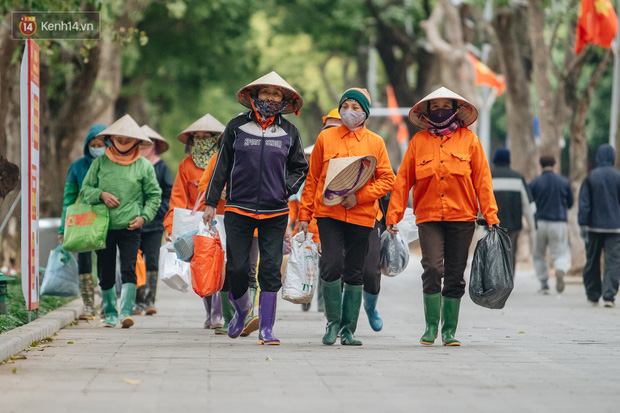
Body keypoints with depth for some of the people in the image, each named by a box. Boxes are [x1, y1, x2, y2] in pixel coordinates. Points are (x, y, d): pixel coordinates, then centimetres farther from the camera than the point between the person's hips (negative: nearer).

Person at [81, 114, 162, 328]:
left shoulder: (144, 166, 3)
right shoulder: (100, 162, 6)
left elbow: (154, 195, 9)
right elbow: (86, 188, 11)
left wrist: (144, 216, -6)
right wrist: (101, 194, -9)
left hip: (130, 228, -2)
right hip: (103, 226, 2)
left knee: (129, 269, -14)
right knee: (105, 273, 6)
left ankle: (126, 312, -18)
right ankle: (110, 314, 17)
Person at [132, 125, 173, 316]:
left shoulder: (161, 167, 5)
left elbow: (168, 193, 4)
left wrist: (156, 212, -6)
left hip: (154, 223, -1)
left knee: (152, 261, -3)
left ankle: (150, 300, 1)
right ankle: (139, 301, 4)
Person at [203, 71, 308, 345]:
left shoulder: (289, 132, 8)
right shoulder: (237, 127, 4)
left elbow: (300, 167, 19)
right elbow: (222, 166, 9)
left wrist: (288, 188, -1)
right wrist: (211, 203, 6)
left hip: (275, 212, 1)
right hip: (238, 209, -1)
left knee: (271, 269, -5)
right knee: (237, 267, 0)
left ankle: (266, 328, 1)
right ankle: (242, 307, 29)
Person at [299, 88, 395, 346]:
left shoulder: (375, 142, 7)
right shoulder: (326, 138, 7)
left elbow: (387, 179, 4)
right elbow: (312, 178, 11)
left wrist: (359, 196, -10)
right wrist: (304, 214, 6)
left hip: (361, 216, 1)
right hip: (329, 212, -1)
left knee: (354, 274, 4)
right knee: (332, 265, -16)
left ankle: (348, 329, 14)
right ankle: (333, 322, 2)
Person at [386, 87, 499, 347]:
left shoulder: (468, 139, 7)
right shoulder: (418, 142, 9)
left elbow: (482, 179, 5)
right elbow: (403, 180, 9)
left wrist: (490, 216, -2)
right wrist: (393, 216, 3)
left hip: (462, 218, 0)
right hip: (429, 217, 0)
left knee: (455, 275, 3)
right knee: (433, 269, -15)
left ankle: (449, 331, 13)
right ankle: (431, 327, -2)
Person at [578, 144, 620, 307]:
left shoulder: (590, 177, -2)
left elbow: (584, 204, -5)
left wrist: (583, 225, -2)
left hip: (594, 226, 1)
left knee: (592, 261, 13)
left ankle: (593, 296, 21)